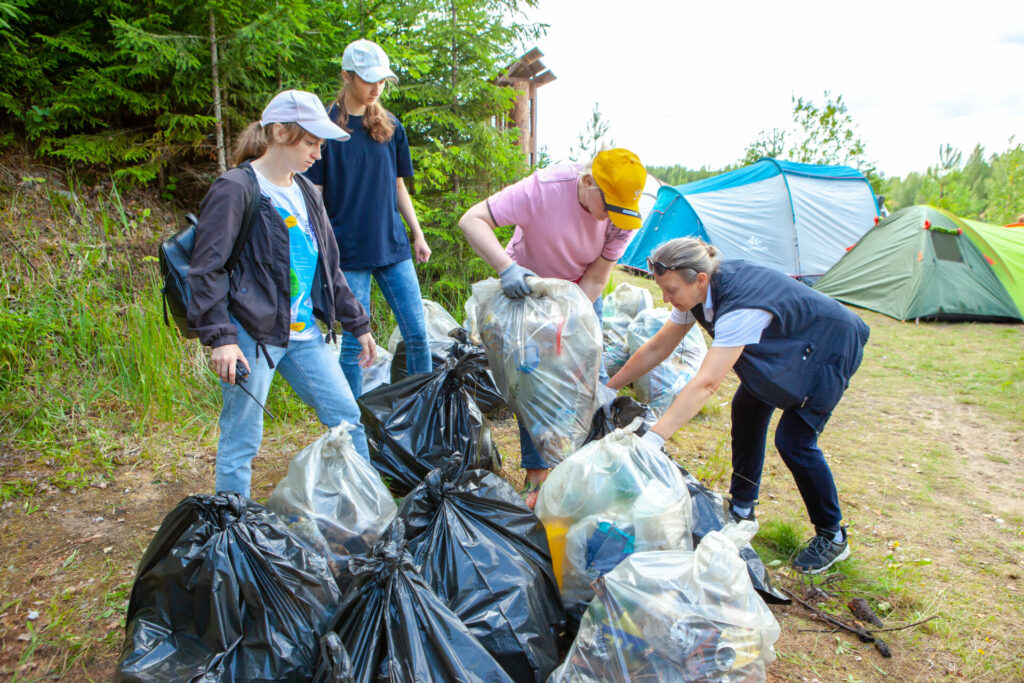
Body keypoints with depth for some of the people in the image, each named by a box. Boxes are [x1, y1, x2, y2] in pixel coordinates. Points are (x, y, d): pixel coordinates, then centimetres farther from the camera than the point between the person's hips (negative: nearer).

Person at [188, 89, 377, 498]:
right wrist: (220, 337, -21)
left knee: (347, 418, 8)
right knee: (241, 440, 3)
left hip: (303, 332, 7)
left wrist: (357, 324, 20)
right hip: (252, 333, -7)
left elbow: (328, 266, 21)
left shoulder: (305, 192, 15)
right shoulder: (236, 188, -9)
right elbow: (207, 269, -13)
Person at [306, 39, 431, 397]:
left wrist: (418, 235, 12)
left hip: (393, 246, 4)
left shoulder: (389, 125, 11)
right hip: (349, 249, -4)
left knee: (417, 333, 4)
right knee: (354, 341, 2)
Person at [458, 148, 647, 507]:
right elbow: (472, 220, -33)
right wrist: (506, 266, -47)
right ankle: (537, 473, 6)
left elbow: (596, 279, -16)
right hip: (525, 284, -2)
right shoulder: (544, 188, -33)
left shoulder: (623, 214, -22)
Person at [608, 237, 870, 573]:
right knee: (747, 409, 6)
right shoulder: (698, 290, -14)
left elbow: (706, 384, -46)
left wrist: (653, 439, -50)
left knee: (794, 440, -13)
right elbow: (657, 348, -6)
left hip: (831, 347, -8)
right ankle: (742, 508, 22)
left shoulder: (740, 305, -40)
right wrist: (606, 389, -5)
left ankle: (833, 537, 8)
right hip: (789, 344, 9)